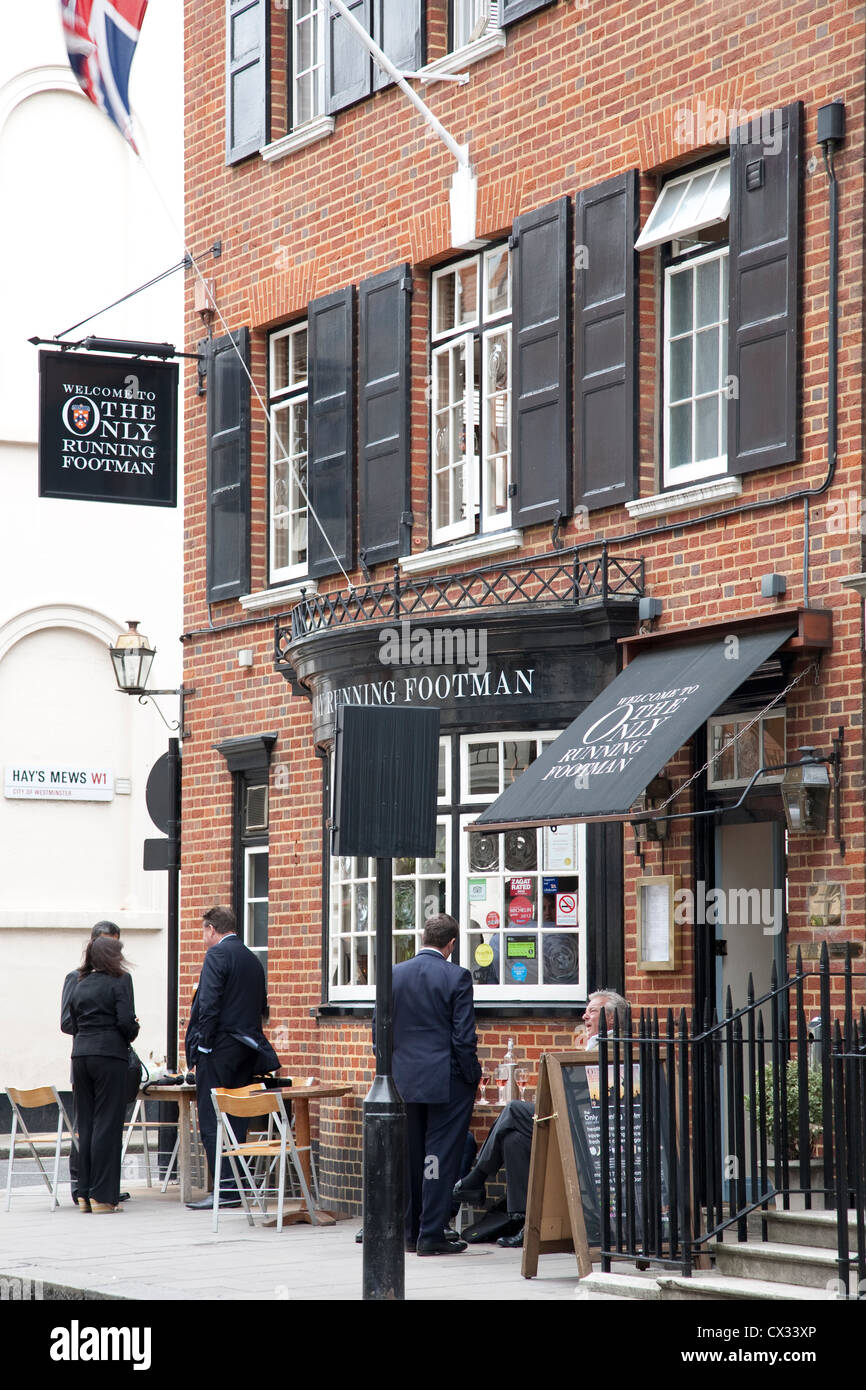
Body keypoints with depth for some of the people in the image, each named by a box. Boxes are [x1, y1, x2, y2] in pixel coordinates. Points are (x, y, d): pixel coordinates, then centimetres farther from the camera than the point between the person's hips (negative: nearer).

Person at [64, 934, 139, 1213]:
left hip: (80, 1054, 6)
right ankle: (102, 1195, -5)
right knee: (107, 1123, -4)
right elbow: (126, 1020, -11)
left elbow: (73, 1024, 14)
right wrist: (131, 1035, 8)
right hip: (109, 1054, -6)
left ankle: (84, 1194, 10)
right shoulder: (119, 981, -4)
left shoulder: (79, 985, 14)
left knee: (85, 1124, 10)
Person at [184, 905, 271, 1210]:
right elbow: (261, 1009, 17)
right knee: (236, 1119, 11)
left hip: (219, 1048, -8)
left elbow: (209, 1003, -17)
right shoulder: (253, 959, 16)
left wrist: (203, 1044, -13)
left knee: (211, 1122, -6)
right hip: (247, 1051, 8)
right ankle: (236, 1187, 12)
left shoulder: (217, 954, -9)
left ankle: (226, 1189, -12)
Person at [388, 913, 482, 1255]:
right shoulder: (457, 977, -11)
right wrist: (473, 1077, 0)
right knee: (440, 1156, 0)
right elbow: (464, 1038, -13)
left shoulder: (393, 975, 2)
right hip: (446, 1082, -4)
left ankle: (410, 1233, 19)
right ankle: (431, 1235, -1)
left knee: (408, 1159, 13)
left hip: (403, 1081, 4)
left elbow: (379, 1032, 5)